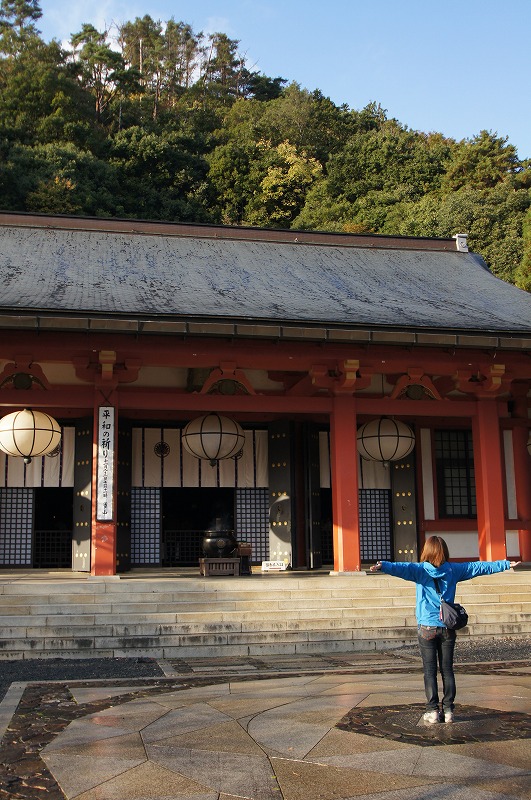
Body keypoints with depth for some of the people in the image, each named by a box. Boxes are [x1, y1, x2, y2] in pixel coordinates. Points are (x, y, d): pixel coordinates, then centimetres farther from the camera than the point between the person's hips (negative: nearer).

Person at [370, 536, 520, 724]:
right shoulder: (453, 570, 3)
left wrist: (382, 566, -39)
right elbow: (480, 566, 11)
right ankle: (448, 710, 11)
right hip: (447, 627, 3)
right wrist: (506, 564, 21)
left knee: (430, 671, 2)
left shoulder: (420, 570, -6)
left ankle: (432, 711, 2)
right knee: (447, 670, 9)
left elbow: (401, 567, -25)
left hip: (427, 628, -2)